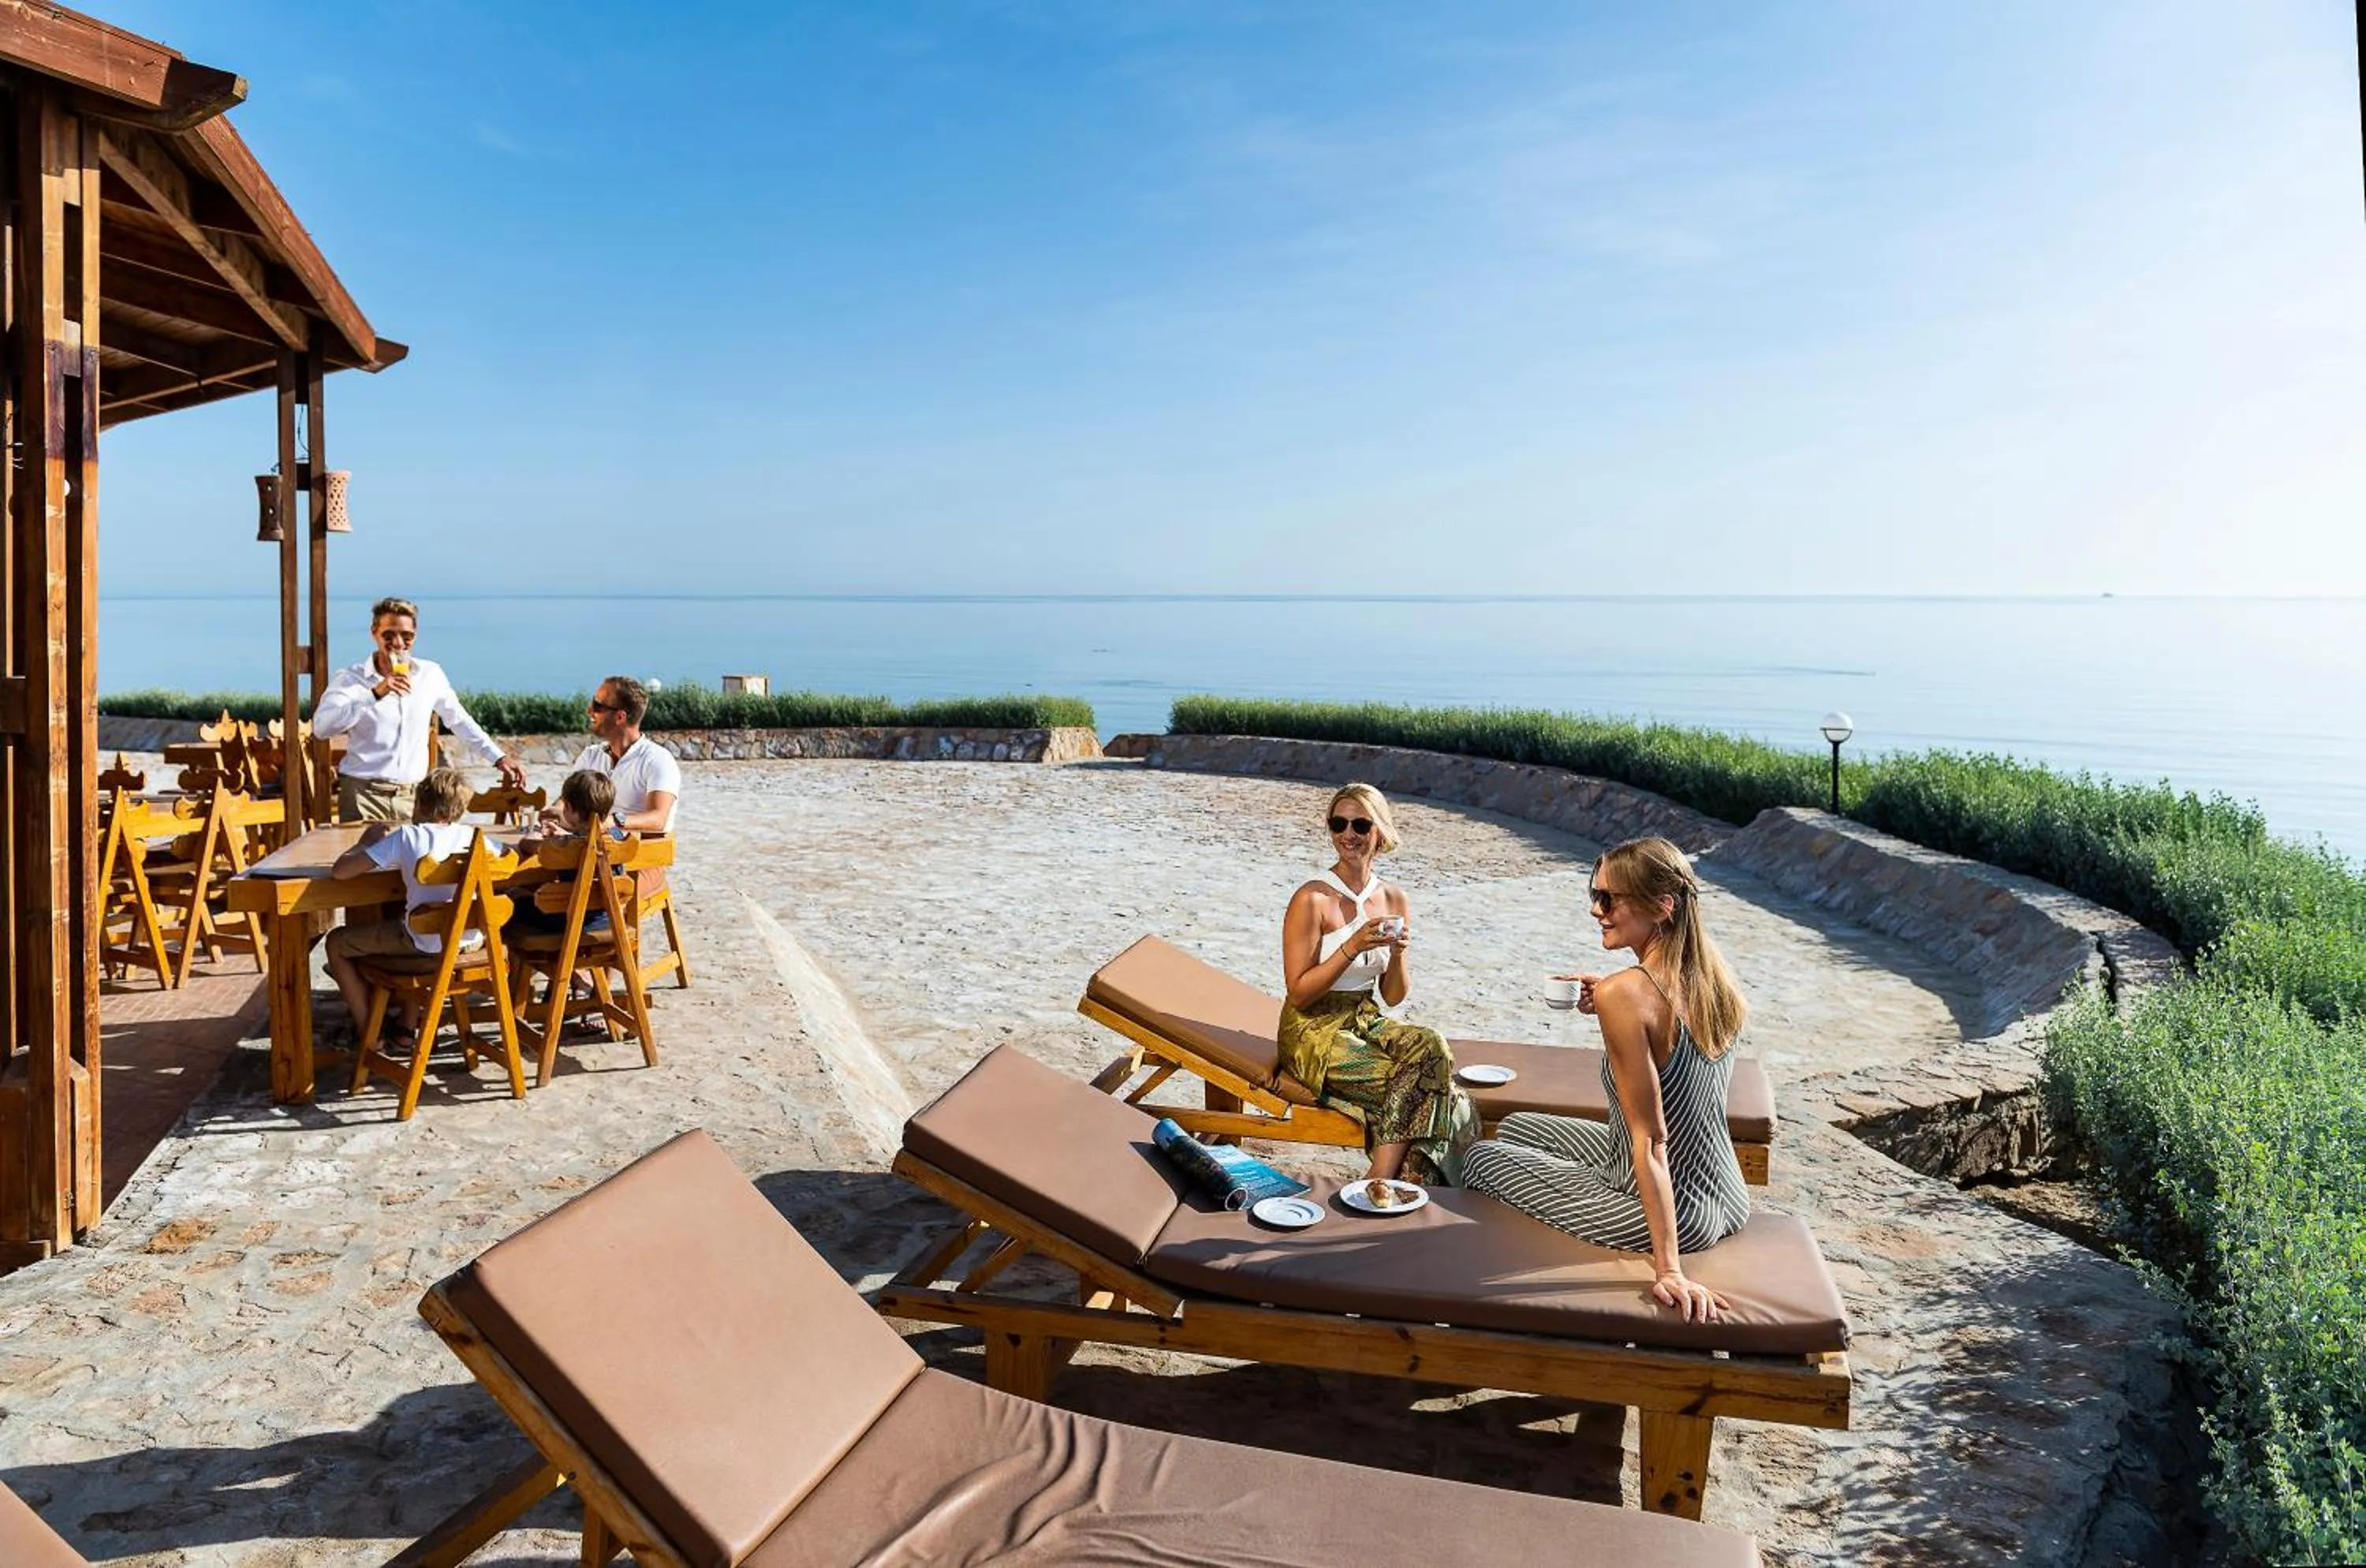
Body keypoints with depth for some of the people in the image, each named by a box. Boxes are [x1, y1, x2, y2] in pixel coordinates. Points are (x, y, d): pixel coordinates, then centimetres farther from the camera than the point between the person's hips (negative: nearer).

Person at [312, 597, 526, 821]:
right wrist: (375, 694, -25)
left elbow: (459, 720, 17)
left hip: (412, 795, 2)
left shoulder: (430, 674, 6)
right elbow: (321, 726, -16)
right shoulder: (350, 678, -2)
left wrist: (499, 758, 12)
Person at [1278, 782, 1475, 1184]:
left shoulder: (1394, 900, 7)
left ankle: (1380, 1181, -23)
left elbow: (1394, 997, 10)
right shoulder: (1312, 899, -11)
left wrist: (1398, 955, -10)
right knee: (1422, 1080, -25)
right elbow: (1298, 994, -12)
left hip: (1367, 1020, 6)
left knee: (1430, 1046, -26)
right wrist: (1352, 948, -22)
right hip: (1314, 1031, -6)